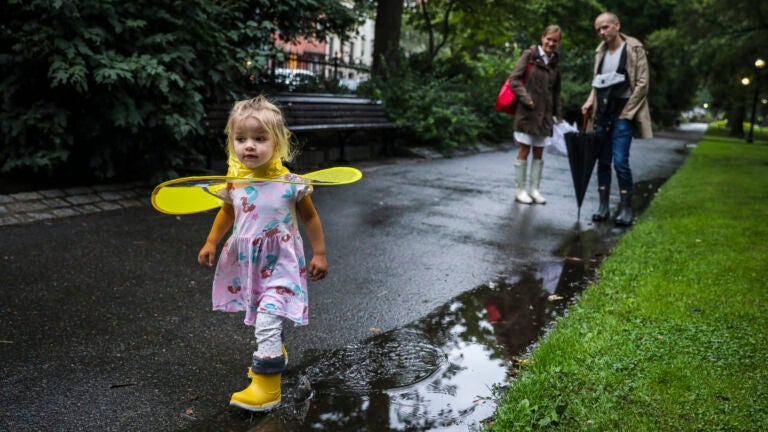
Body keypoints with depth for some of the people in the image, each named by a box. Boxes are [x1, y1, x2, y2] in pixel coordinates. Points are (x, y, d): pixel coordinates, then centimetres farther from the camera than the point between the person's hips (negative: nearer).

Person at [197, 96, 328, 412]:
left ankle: (266, 387, -3)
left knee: (267, 321, -14)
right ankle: (275, 355, 47)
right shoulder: (234, 182, -4)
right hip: (247, 262, 5)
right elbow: (227, 212, 15)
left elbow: (309, 217, -4)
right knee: (261, 319, 20)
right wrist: (211, 243, 9)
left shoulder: (289, 183, -16)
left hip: (280, 264, -5)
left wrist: (319, 254, -2)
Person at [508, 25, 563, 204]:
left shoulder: (555, 62, 12)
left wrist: (558, 114, 14)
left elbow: (556, 91, 17)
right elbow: (514, 78, -7)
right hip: (526, 111, -5)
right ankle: (519, 190, 8)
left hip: (545, 113, 5)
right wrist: (526, 98, -14)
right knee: (524, 150, 0)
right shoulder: (529, 55, -2)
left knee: (539, 152, 8)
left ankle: (534, 189, 16)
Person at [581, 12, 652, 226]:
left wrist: (626, 113, -10)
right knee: (603, 161, 6)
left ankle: (626, 208, -2)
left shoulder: (634, 49, -4)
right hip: (602, 113, 6)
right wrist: (590, 102, 4)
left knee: (620, 161, -12)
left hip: (622, 113, -6)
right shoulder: (601, 51, 14)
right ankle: (603, 206, 13)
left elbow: (642, 84, -7)